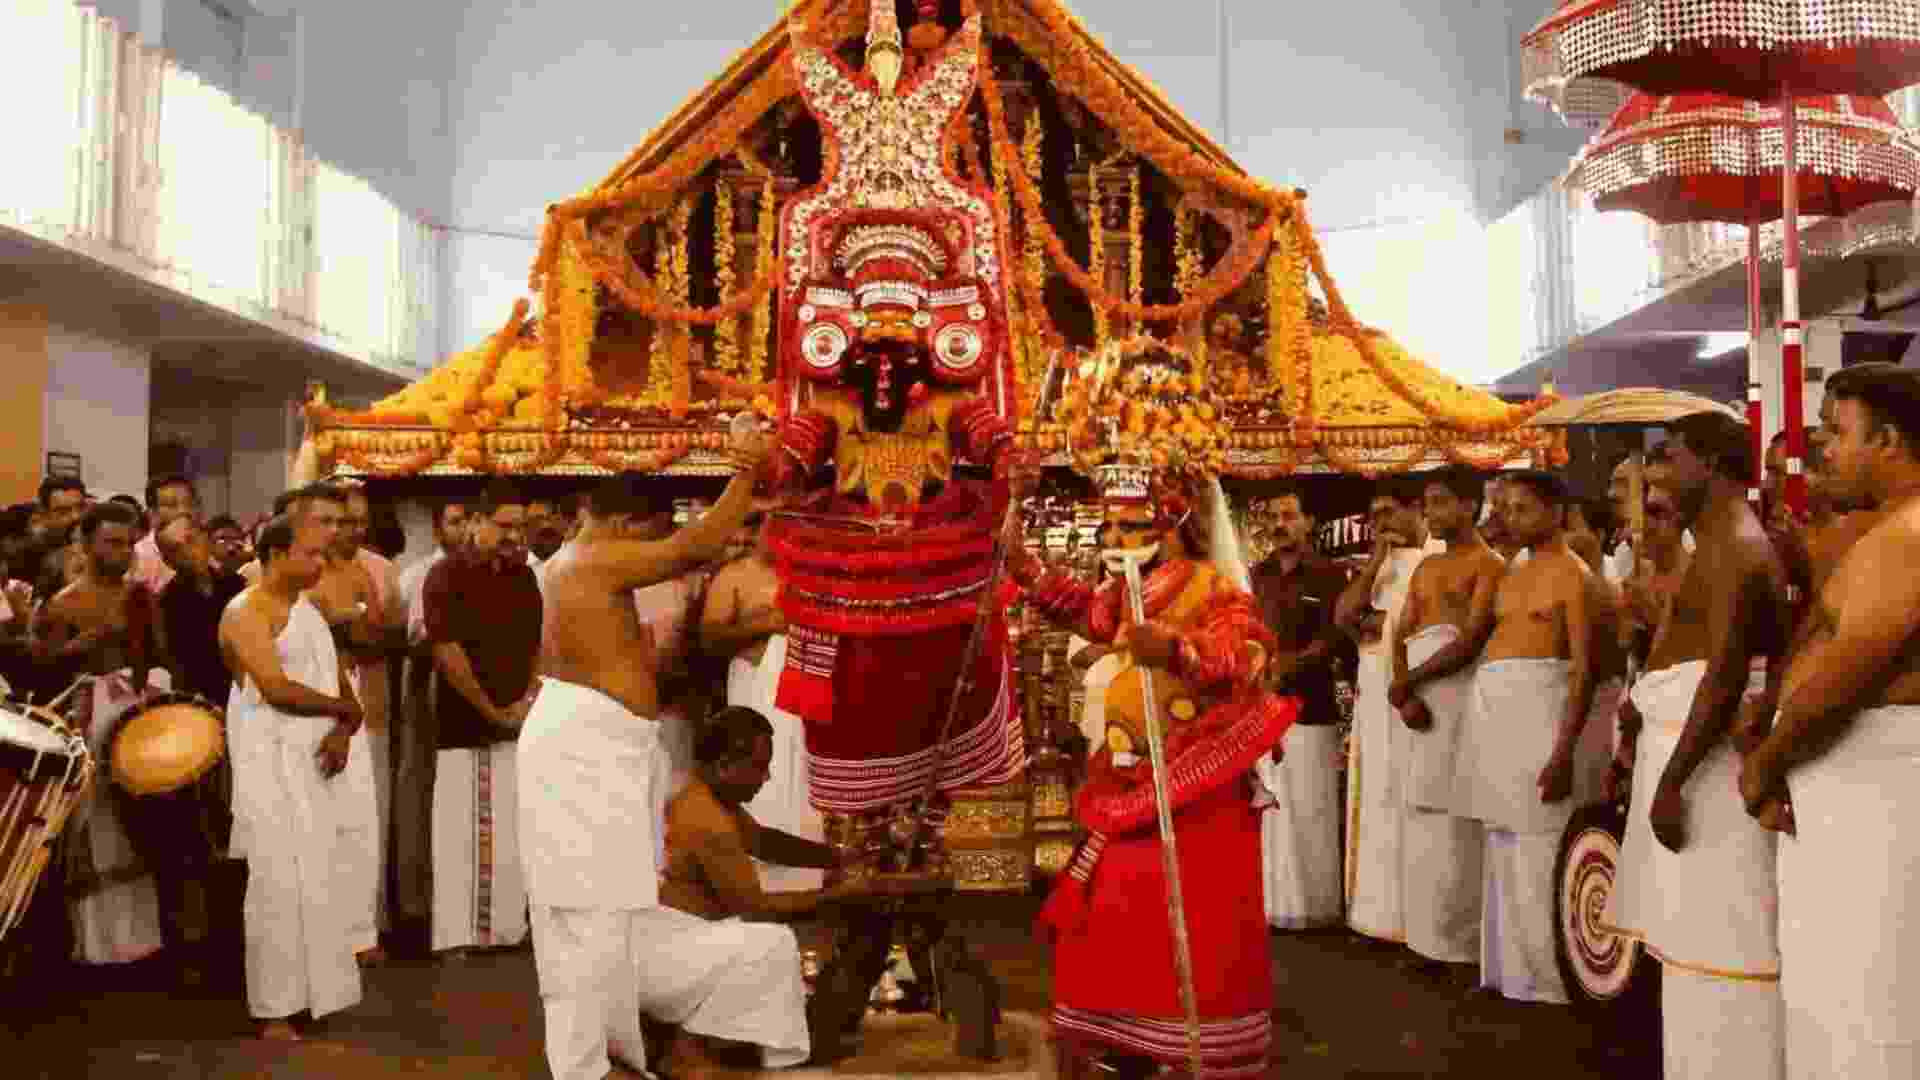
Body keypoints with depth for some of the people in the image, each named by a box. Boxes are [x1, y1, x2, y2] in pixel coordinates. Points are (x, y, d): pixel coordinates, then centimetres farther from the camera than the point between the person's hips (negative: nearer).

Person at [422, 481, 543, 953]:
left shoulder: (524, 575, 10)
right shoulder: (447, 574, -6)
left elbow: (541, 642, 12)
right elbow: (447, 651, -12)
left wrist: (528, 699, -3)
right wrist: (491, 711, -11)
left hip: (519, 722, 5)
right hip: (466, 724, -5)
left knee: (515, 831, 7)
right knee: (464, 831, -3)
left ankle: (508, 928, 16)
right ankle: (460, 934, 5)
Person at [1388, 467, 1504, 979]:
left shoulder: (1489, 565, -4)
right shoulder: (1425, 567, 20)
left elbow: (1472, 640, -14)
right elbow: (1400, 637, 11)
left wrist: (1407, 682, -11)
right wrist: (1403, 692, -7)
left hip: (1459, 692, -7)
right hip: (1414, 694, 7)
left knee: (1453, 817, -8)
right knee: (1419, 816, 7)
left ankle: (1461, 944, -2)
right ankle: (1427, 936, 13)